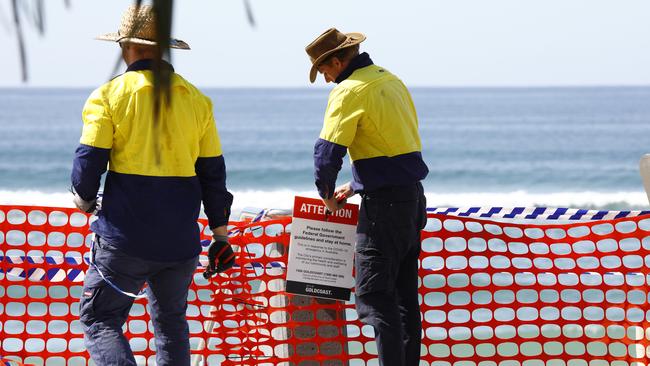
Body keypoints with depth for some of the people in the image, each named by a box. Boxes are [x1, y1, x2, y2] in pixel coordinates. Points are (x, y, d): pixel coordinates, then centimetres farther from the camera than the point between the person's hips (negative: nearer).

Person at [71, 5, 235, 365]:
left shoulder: (110, 96, -6)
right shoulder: (196, 99, 8)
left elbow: (89, 160, -8)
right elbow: (212, 171, 10)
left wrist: (84, 198, 13)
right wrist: (220, 231, 16)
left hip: (126, 238, -4)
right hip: (181, 239, 4)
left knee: (99, 319, 2)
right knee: (171, 322, 18)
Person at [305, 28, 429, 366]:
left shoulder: (349, 91, -12)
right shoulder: (390, 80, 16)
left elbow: (328, 151, -15)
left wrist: (327, 194, 2)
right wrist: (356, 186, 22)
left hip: (385, 204, -9)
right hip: (413, 197, 9)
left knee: (373, 294, -8)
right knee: (404, 294, 12)